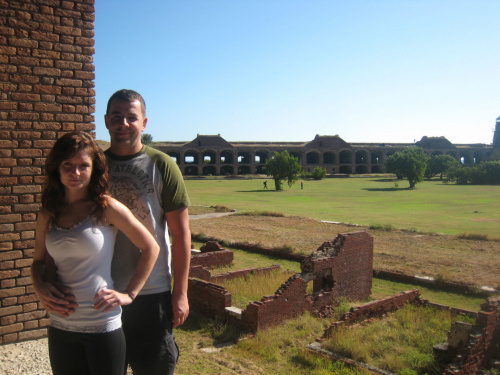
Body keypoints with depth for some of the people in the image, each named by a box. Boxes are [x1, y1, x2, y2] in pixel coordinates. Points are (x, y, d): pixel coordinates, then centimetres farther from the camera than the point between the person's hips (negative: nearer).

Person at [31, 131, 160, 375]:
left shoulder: (106, 208, -9)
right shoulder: (47, 215, 4)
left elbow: (151, 248, -6)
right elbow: (39, 261, 16)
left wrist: (129, 294, -8)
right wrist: (39, 287, -4)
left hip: (103, 326, -4)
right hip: (60, 327, 4)